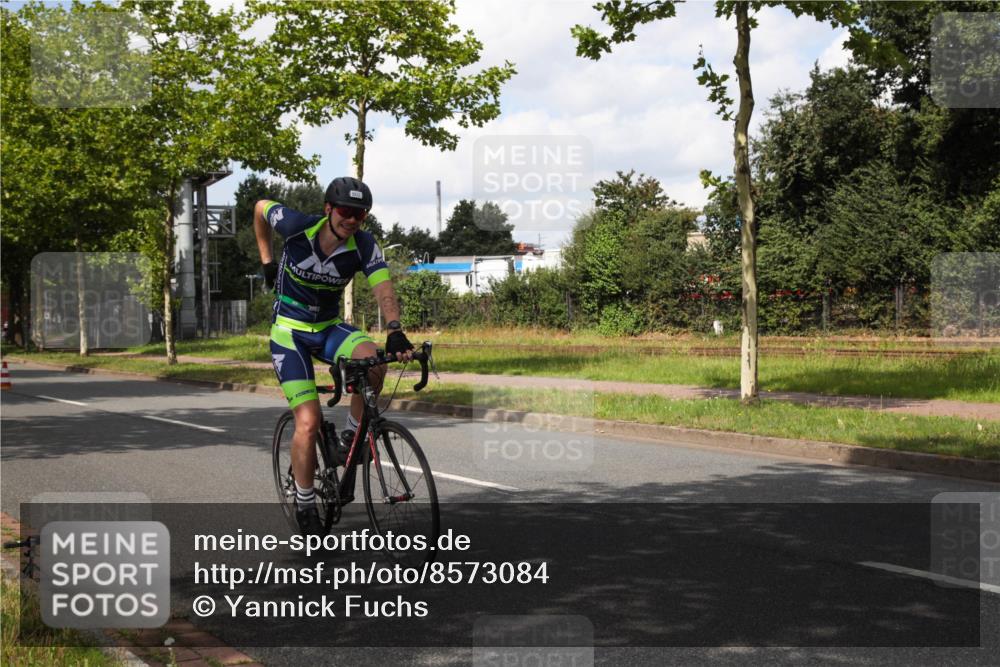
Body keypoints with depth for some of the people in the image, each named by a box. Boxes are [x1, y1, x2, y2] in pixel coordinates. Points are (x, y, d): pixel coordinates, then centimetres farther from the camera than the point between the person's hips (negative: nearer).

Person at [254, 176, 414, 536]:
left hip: (329, 328, 2)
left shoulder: (365, 246, -16)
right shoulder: (298, 226, -19)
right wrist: (266, 260, 6)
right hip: (289, 332, -2)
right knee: (309, 422, -15)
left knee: (373, 360, -32)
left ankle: (352, 440, -7)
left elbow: (384, 289, -31)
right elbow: (261, 207, 2)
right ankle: (305, 506, 6)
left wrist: (395, 331, -49)